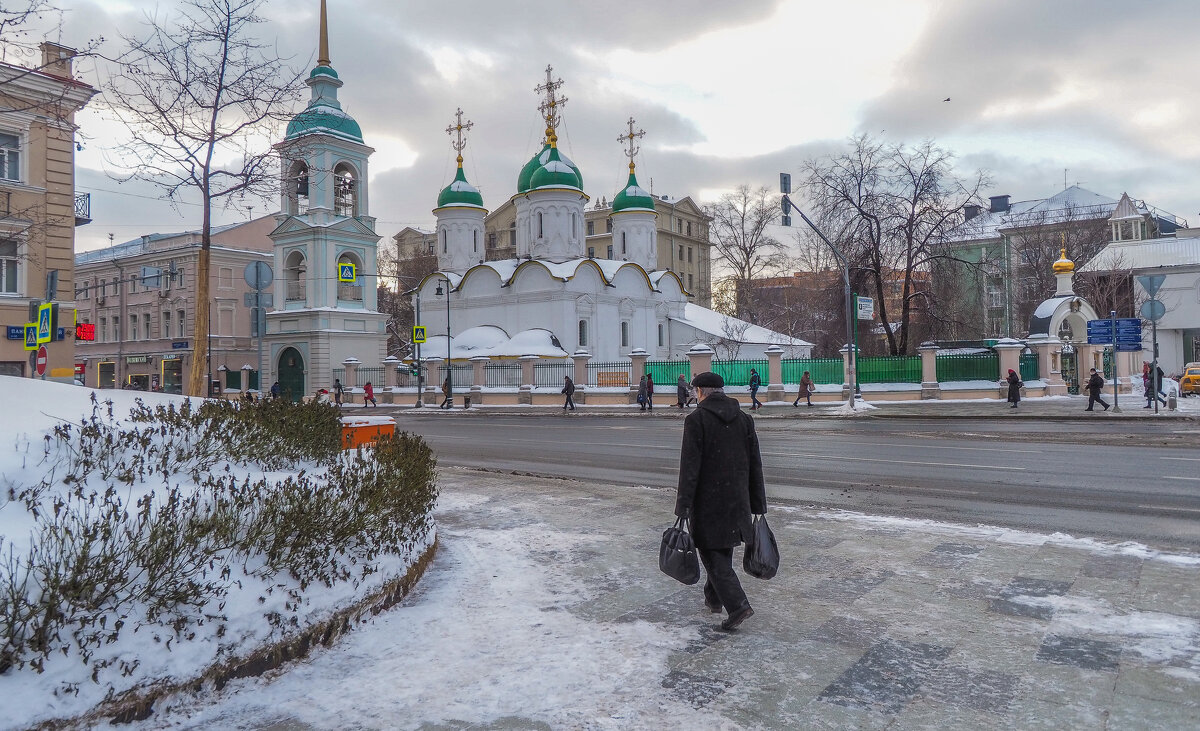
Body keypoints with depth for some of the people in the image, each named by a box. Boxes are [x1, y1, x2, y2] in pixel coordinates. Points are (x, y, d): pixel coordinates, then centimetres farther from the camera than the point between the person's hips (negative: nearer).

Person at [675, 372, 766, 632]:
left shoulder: (696, 420, -12)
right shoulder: (744, 419, 5)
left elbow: (690, 466, -16)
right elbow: (755, 465, 7)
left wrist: (683, 506, -13)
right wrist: (758, 505, 13)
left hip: (707, 500, -6)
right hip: (737, 500, 6)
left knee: (712, 553, 2)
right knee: (723, 549, 20)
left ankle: (738, 605, -8)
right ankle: (714, 598, 35)